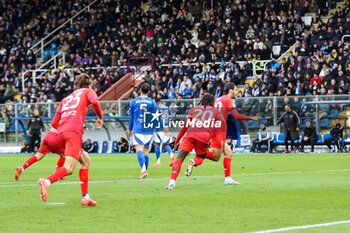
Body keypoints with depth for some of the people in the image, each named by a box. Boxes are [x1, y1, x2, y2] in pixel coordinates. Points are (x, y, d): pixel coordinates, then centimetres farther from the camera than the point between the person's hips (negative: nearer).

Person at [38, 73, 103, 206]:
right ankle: (47, 181, -43)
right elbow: (95, 102, -7)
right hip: (74, 131, -7)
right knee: (69, 169, -17)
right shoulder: (88, 91, 18)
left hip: (61, 132, 7)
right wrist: (100, 118, 7)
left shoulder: (66, 99, 31)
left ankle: (85, 197, 15)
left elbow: (54, 123, 25)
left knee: (85, 161, 21)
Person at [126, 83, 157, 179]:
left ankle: (143, 170, -30)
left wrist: (130, 129, 21)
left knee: (139, 149, -12)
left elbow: (131, 117, 9)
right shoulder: (152, 102, 4)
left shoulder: (134, 102, 2)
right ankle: (145, 170, 18)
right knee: (146, 149, 13)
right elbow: (155, 117, 10)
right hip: (148, 129, 2)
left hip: (137, 129, -2)